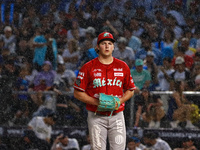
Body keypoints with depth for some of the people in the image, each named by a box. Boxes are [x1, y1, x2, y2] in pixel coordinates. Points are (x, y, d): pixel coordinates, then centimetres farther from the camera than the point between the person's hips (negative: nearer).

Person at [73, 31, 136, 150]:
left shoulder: (123, 66, 7)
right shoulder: (88, 67, -1)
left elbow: (130, 90, 16)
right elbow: (78, 93, -1)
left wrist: (120, 101, -5)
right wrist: (96, 102, -14)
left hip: (117, 116, 2)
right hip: (96, 117, -2)